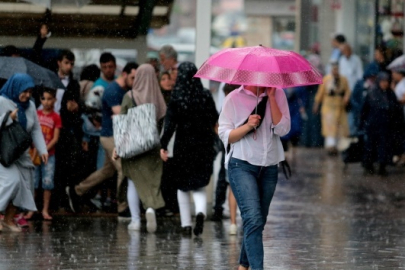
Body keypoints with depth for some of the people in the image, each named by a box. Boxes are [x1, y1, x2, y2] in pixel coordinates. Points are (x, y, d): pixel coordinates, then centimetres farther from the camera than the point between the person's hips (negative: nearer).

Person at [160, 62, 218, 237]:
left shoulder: (176, 97, -8)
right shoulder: (206, 96, -3)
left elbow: (170, 123, -12)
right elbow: (214, 120, 3)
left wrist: (163, 145, -11)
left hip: (183, 144, -1)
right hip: (203, 144, 1)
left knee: (183, 186, 13)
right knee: (199, 184, 9)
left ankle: (186, 224, 10)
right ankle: (201, 211, -20)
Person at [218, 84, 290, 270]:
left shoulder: (277, 95, 3)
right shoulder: (234, 98, -2)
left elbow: (282, 129, -8)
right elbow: (224, 135, -2)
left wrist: (271, 97, -12)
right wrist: (248, 126, -19)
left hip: (269, 167, 4)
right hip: (242, 166, -4)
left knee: (258, 221, 12)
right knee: (253, 219, -19)